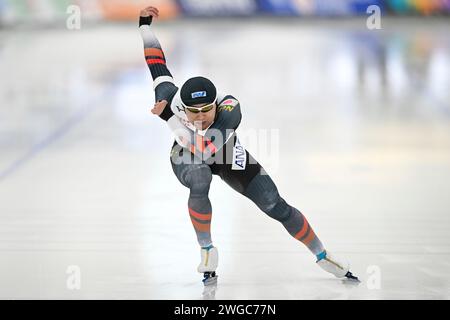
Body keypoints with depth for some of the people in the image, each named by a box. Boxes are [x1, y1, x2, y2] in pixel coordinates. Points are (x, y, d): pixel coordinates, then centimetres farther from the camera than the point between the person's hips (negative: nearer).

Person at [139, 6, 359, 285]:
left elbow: (206, 148, -57)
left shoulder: (230, 108, -43)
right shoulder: (171, 101, -35)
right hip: (187, 159, 0)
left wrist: (169, 115, -61)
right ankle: (207, 252, -15)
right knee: (200, 183, -37)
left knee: (276, 207, -3)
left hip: (227, 157, 0)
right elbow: (159, 68, -17)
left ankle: (322, 255, 17)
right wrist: (145, 26, -11)